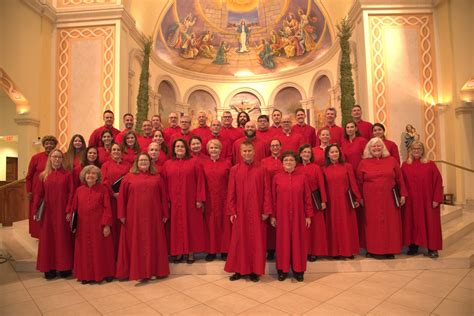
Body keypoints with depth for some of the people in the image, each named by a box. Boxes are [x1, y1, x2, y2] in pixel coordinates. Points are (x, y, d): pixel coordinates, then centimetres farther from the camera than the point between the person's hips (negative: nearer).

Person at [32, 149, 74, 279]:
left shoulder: (68, 175, 0)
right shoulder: (43, 175, 6)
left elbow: (71, 193, -4)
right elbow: (38, 194, 5)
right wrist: (35, 210, -2)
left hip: (62, 212, -2)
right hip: (48, 212, 2)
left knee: (63, 238, 3)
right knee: (48, 239, 7)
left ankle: (64, 267, 14)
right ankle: (49, 268, 18)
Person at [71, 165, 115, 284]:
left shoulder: (103, 189, -3)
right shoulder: (79, 190, 5)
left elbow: (107, 208, -7)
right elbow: (74, 208, 7)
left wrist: (107, 225, -12)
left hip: (99, 225, -2)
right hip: (83, 227, 3)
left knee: (101, 250, 7)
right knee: (85, 251, 11)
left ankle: (104, 273, 22)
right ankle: (86, 275, 26)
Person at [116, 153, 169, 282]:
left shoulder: (156, 178, 8)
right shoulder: (128, 177, 5)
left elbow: (163, 197, 7)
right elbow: (122, 197, 3)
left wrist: (165, 214, 4)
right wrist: (122, 214, -2)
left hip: (153, 216, 1)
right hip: (134, 216, -1)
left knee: (152, 243, 7)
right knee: (136, 243, 5)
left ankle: (153, 270, 20)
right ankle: (137, 271, 16)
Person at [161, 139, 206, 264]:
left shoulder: (194, 162, 0)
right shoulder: (167, 164, 6)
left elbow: (200, 181, -3)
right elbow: (164, 183, 5)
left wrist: (200, 199, -9)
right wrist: (166, 200, -2)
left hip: (190, 201, -2)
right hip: (174, 201, 2)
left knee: (191, 225, 4)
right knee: (176, 226, 7)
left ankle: (191, 252, 15)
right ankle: (178, 252, 19)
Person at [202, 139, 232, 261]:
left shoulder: (227, 163, 0)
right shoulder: (203, 163, 2)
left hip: (223, 198, 0)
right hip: (209, 199, 1)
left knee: (224, 223, 6)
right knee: (210, 224, 7)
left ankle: (224, 250, 20)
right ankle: (211, 250, 20)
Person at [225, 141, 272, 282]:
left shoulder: (261, 170, 0)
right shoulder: (234, 170, 1)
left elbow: (267, 191, -1)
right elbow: (231, 192, 0)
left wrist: (266, 211, -5)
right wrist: (231, 211, -3)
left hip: (256, 211, 0)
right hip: (240, 211, 1)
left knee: (256, 240, 6)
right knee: (239, 240, 7)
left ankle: (255, 270, 20)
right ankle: (239, 269, 22)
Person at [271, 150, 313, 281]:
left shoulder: (302, 177, 1)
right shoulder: (277, 177, 1)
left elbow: (307, 198, 2)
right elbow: (273, 198, 2)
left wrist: (308, 216, 0)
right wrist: (273, 216, 1)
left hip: (298, 215, 0)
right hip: (282, 215, 0)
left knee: (298, 240, 7)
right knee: (283, 240, 7)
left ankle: (298, 270, 22)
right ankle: (282, 270, 21)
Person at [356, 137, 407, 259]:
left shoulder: (392, 160, 6)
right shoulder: (363, 163, 3)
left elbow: (399, 179, 7)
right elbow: (359, 182, 5)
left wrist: (403, 194, 3)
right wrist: (360, 198, 2)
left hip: (389, 199, 2)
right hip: (371, 200, -1)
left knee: (390, 224, 5)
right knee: (374, 224, 3)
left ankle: (390, 250, 17)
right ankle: (375, 251, 12)